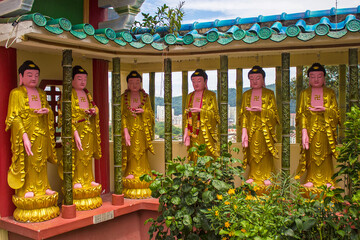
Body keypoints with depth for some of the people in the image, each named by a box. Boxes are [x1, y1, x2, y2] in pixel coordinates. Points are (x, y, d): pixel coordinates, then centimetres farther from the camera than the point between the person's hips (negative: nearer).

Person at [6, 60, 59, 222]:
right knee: (27, 162, -1)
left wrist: (47, 111, -6)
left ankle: (42, 188, 20)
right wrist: (24, 135, -21)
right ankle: (27, 190, 8)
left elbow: (50, 113, 20)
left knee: (41, 162, 10)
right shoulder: (16, 93, -4)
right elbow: (15, 117, -11)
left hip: (41, 134, 6)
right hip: (26, 134, -5)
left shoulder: (41, 94, 14)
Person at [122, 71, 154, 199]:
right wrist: (125, 131, -11)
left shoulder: (145, 97, 11)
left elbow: (151, 114, 11)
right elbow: (122, 115, 0)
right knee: (131, 152, -3)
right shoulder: (123, 97, 6)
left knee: (142, 153, 0)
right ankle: (130, 173, 4)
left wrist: (143, 111, -11)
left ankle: (142, 173, 6)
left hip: (142, 131, 1)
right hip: (129, 129, -1)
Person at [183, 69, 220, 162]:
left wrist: (200, 111, -17)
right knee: (195, 155, -1)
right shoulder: (190, 96, 17)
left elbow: (215, 113, -4)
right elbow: (186, 115, 19)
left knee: (207, 155, -9)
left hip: (206, 131, -3)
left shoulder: (211, 95, 4)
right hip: (194, 132, 4)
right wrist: (187, 111, -3)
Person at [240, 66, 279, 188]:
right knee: (252, 152, 1)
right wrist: (244, 128, -2)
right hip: (251, 127, 2)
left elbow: (273, 111, 2)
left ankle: (267, 177, 4)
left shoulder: (269, 93, 8)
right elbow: (243, 113, 9)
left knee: (265, 152, -4)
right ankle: (254, 177, 8)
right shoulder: (246, 95, 14)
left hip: (265, 128, -2)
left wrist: (261, 110, -15)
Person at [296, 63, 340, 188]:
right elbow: (301, 113, 3)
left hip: (325, 129, 0)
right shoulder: (304, 93, 10)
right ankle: (311, 180, 7)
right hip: (310, 129, 0)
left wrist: (324, 110, -16)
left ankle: (326, 181, 7)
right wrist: (303, 129, -9)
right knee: (311, 155, 0)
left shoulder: (330, 93, 10)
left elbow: (335, 112, 5)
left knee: (325, 155, -1)